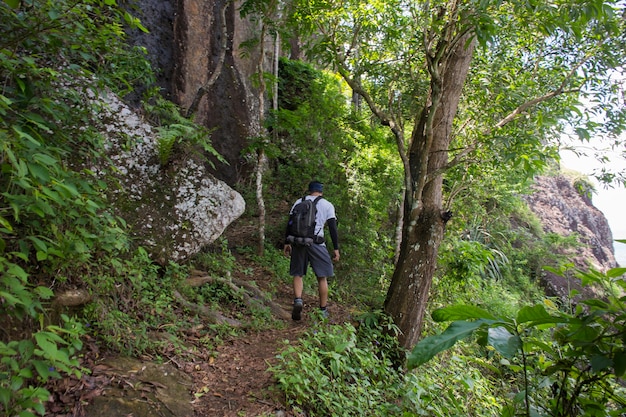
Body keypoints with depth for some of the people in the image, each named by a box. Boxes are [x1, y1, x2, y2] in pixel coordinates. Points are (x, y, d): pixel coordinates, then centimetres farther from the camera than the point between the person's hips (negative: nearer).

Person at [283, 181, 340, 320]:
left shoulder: (298, 202, 14)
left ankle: (298, 300, -11)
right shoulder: (327, 205, 7)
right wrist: (336, 248, 5)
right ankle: (323, 310, 14)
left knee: (297, 274, 12)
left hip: (298, 242, 2)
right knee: (322, 277, 8)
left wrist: (287, 243, 15)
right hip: (316, 243, -2)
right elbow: (333, 227, 3)